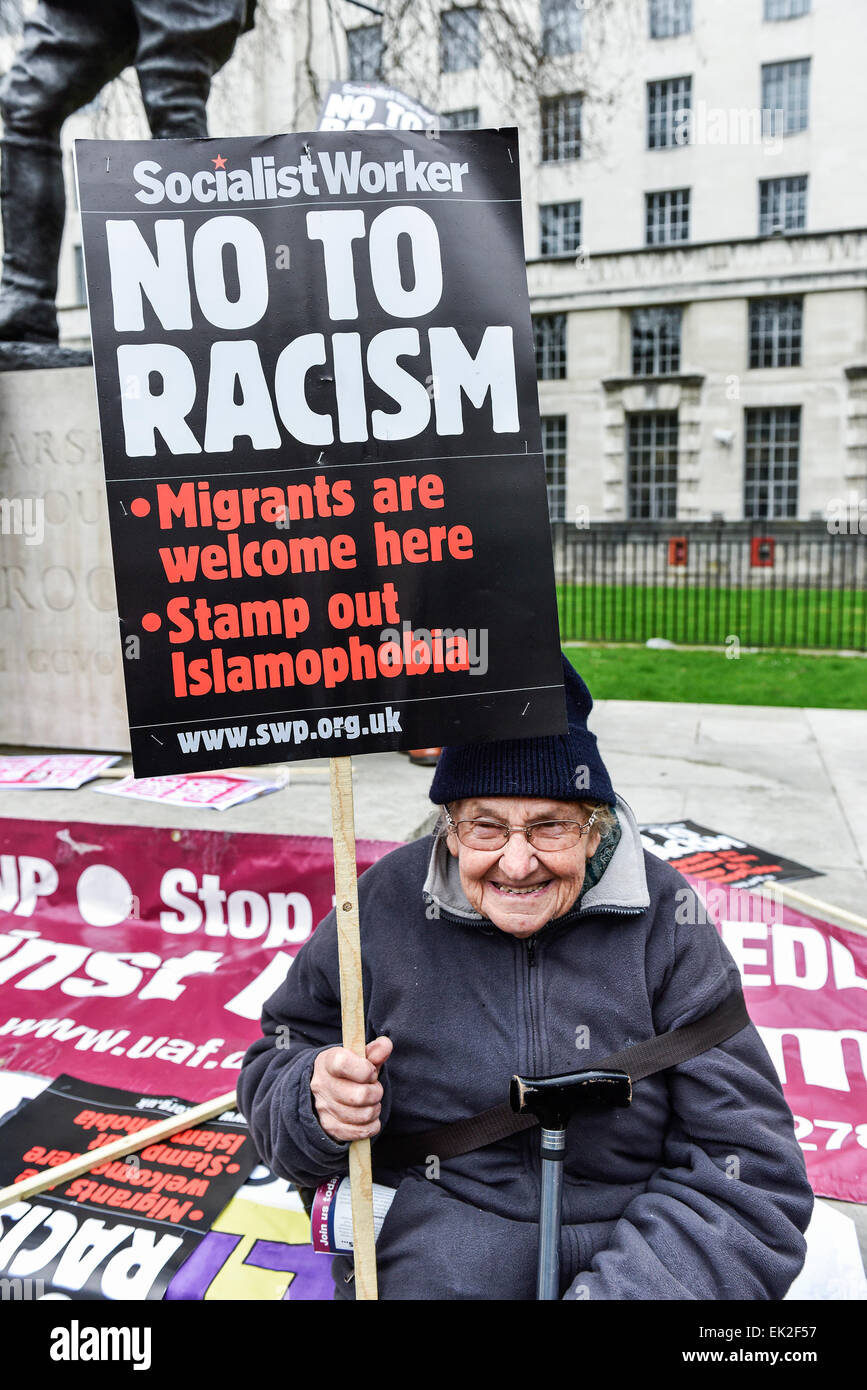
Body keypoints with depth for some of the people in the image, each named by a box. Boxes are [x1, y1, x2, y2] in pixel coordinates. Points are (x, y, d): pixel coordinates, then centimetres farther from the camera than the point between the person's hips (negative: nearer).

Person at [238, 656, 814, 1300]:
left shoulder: (664, 918, -7)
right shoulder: (387, 903, -6)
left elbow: (748, 1167, -8)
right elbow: (279, 1059, 8)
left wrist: (626, 1287, -22)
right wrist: (319, 1101, -15)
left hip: (636, 1250, 1)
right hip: (431, 1234, 0)